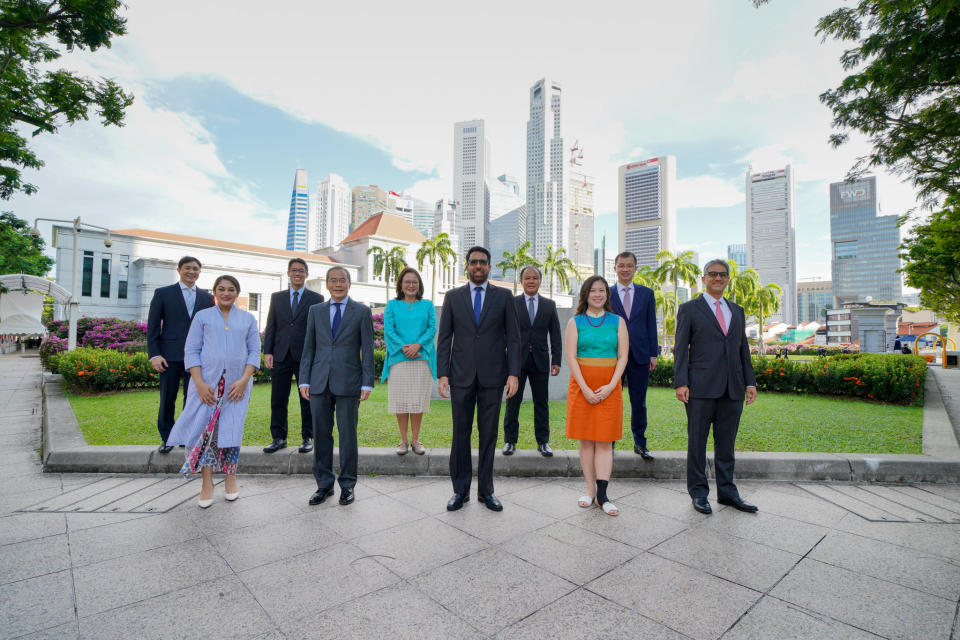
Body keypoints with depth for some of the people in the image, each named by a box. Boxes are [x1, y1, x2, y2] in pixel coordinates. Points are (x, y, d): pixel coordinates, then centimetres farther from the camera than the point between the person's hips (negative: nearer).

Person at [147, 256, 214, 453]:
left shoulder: (206, 297, 11)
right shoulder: (163, 293, 5)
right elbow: (152, 326, 2)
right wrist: (154, 354, -7)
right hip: (170, 355, -1)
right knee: (167, 399, 7)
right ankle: (167, 439, 21)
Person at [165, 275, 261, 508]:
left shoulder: (248, 319, 11)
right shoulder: (202, 316, 8)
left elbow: (254, 351, 6)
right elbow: (191, 351, 2)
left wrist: (244, 380, -7)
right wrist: (199, 383, -9)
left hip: (236, 383, 1)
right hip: (207, 382, 0)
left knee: (231, 427, 4)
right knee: (205, 427, -3)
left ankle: (230, 477, 19)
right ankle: (207, 483, 7)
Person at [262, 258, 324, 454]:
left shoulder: (316, 298, 5)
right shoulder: (277, 297, 13)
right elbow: (271, 326, 10)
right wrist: (267, 351, 1)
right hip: (281, 355, 3)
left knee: (307, 398, 4)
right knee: (278, 399, 6)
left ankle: (308, 438, 16)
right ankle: (279, 438, 18)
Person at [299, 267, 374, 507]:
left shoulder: (362, 312, 2)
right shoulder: (315, 311, 12)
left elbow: (367, 349, -1)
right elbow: (308, 348, 11)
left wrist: (367, 383, -6)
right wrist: (304, 380, 4)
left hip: (348, 383, -3)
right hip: (319, 382, 3)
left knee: (348, 434, 5)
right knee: (321, 434, 9)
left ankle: (347, 485, 19)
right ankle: (324, 484, 23)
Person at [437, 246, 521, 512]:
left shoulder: (504, 296, 5)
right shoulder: (453, 296, 8)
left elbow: (513, 338, 3)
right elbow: (444, 338, 5)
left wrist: (513, 374, -6)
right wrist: (442, 374, -3)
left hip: (492, 376, 0)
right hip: (461, 376, 1)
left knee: (489, 435, 8)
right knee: (461, 434, 7)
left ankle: (485, 490, 22)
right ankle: (460, 490, 21)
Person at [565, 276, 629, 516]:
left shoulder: (618, 321, 7)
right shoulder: (575, 322, 4)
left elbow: (623, 357, 2)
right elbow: (571, 357, -3)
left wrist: (610, 386, -10)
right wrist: (585, 388, -12)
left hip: (609, 386, 0)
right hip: (581, 386, 0)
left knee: (605, 441, 0)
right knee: (586, 440, 5)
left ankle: (602, 494, 3)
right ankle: (590, 489, 16)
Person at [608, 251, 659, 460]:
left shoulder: (647, 293, 9)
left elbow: (651, 325, 8)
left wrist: (653, 354, 2)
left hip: (640, 356, 2)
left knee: (639, 403, 10)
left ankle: (640, 443, 24)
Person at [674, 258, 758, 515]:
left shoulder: (737, 311, 17)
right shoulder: (689, 309, 2)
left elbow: (743, 349, 17)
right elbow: (681, 349, -3)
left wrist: (750, 382, 9)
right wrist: (681, 383, -11)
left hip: (732, 389, 5)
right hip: (701, 388, -4)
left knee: (726, 443, 13)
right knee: (697, 443, 3)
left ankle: (727, 491, 25)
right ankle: (698, 493, 15)